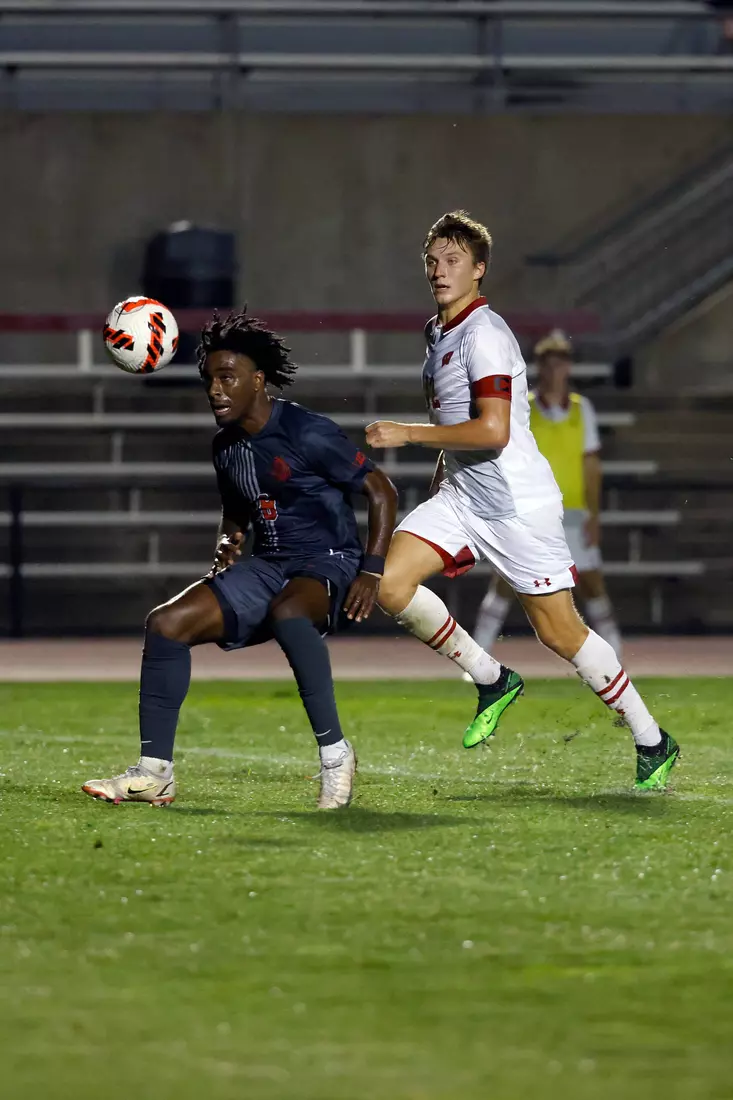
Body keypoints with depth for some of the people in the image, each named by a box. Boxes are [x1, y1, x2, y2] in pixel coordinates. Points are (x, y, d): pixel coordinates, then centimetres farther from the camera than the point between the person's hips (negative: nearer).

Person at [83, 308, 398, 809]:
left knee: (286, 612, -43)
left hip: (329, 563, -8)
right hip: (267, 568, 8)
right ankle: (154, 772, -7)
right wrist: (230, 543, 5)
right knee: (166, 622, -10)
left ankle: (335, 752, -30)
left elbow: (382, 490, -10)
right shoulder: (227, 447, 9)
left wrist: (372, 571, -17)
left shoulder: (307, 433, -14)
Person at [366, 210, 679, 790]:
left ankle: (653, 743, 11)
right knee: (390, 584, -10)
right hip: (460, 497, 9)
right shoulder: (438, 333, 12)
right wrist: (441, 479, 28)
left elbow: (492, 431, -25)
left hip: (517, 503, -9)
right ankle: (492, 681, 7)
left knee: (561, 632, -3)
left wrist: (408, 434, -21)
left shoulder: (483, 334, -17)